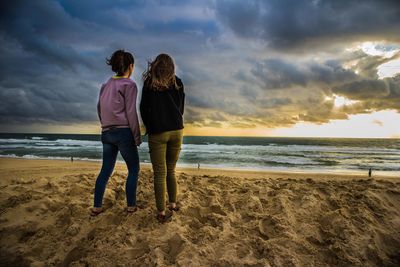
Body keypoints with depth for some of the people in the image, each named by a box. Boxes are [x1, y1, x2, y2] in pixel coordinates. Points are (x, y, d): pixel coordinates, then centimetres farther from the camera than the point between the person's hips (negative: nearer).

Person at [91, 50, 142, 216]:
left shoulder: (106, 85, 13)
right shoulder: (129, 85, -8)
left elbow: (100, 108, 17)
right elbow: (131, 113, -12)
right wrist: (137, 137, -7)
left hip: (107, 133, 7)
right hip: (124, 132, -6)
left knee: (106, 170, 12)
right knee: (133, 169, 7)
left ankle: (96, 207, 16)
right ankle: (131, 206, 12)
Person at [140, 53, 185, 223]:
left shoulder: (149, 83, 2)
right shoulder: (177, 83, 7)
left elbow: (144, 109, 5)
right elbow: (181, 108, 12)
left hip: (157, 133, -3)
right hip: (176, 131, 3)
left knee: (160, 174, 1)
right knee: (171, 171, 17)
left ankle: (162, 213, 4)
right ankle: (172, 205, 23)